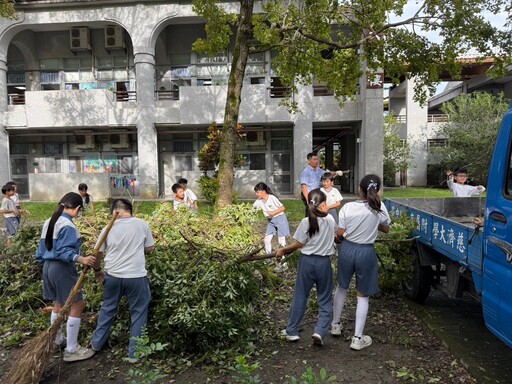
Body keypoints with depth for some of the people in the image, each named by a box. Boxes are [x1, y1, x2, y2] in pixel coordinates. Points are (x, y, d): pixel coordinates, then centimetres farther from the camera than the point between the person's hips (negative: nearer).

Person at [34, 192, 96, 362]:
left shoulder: (49, 222, 10)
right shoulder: (68, 226, -19)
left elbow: (43, 247, 16)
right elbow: (63, 251, -26)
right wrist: (81, 259, -35)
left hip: (48, 266, 10)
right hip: (62, 269, -10)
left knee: (59, 303, 23)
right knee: (77, 305, -2)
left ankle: (56, 340, 37)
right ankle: (71, 350, 3)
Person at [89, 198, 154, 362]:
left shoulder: (108, 228, -1)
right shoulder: (142, 224, -6)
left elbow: (97, 253, 6)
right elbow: (149, 249, 2)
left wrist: (97, 270, 22)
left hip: (113, 276, 3)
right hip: (137, 277, -3)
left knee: (107, 309, 23)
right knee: (138, 313, 11)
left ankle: (96, 344, 38)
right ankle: (134, 353, 16)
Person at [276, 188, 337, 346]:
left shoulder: (306, 222, -12)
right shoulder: (331, 220, -4)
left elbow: (298, 244, -7)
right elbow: (336, 237, 14)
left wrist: (282, 250, 6)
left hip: (307, 261, -1)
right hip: (324, 262, 1)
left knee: (300, 296, 11)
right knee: (325, 299, 12)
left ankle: (292, 331, 21)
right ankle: (320, 331, -1)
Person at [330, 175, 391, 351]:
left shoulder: (347, 207, -11)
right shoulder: (379, 207, -10)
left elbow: (339, 234, -6)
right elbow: (386, 229, 6)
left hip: (347, 249, 1)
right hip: (366, 252, -1)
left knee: (342, 287, 23)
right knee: (363, 295, 11)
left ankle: (335, 324, 38)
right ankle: (358, 338, 16)